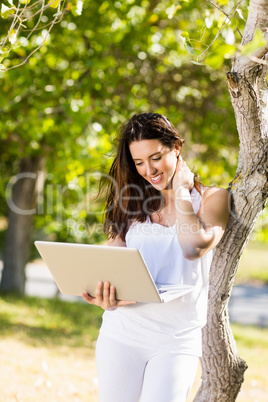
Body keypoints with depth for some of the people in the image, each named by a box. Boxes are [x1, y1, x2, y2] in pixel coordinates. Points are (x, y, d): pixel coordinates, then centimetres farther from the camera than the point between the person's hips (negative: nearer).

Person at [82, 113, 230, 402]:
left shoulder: (211, 198, 3)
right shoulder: (130, 201, 12)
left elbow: (194, 248, -16)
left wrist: (181, 189, -4)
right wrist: (105, 297, -19)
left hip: (177, 338, -2)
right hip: (122, 331, 3)